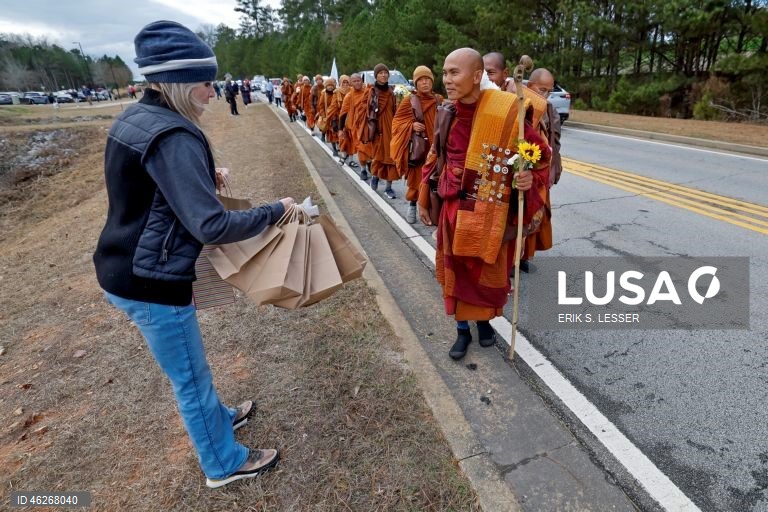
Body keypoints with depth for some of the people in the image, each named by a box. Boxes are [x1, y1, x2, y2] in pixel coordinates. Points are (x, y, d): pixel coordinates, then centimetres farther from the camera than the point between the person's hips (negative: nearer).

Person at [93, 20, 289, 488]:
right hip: (151, 281, -10)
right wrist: (275, 211, -19)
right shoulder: (173, 136, -24)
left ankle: (218, 417, 51)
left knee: (187, 369, 27)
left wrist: (203, 178, 12)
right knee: (191, 378, 10)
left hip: (127, 269, 10)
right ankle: (225, 463, 33)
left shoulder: (136, 118, 7)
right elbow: (211, 226, -29)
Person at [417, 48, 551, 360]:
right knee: (456, 270, 12)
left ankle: (484, 321, 42)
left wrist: (531, 178, -24)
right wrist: (423, 199, 13)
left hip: (490, 213, -3)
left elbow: (541, 153, -4)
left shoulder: (506, 113, -16)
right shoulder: (446, 114, -1)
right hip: (454, 209, 4)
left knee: (488, 272, 13)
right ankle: (462, 330, 33)